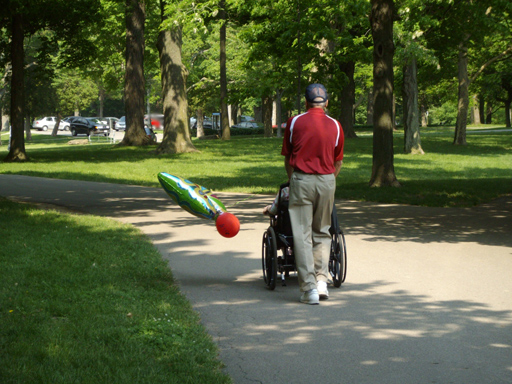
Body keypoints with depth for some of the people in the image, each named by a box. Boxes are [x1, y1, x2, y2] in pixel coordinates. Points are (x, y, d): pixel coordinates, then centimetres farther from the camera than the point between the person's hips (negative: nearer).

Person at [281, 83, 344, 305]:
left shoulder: (294, 123, 2)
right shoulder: (335, 126, 5)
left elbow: (287, 159, 10)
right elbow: (338, 162, 13)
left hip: (301, 179, -2)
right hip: (327, 180, 2)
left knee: (302, 235, 0)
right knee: (322, 232, 15)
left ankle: (309, 288, -4)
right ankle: (322, 281, 5)